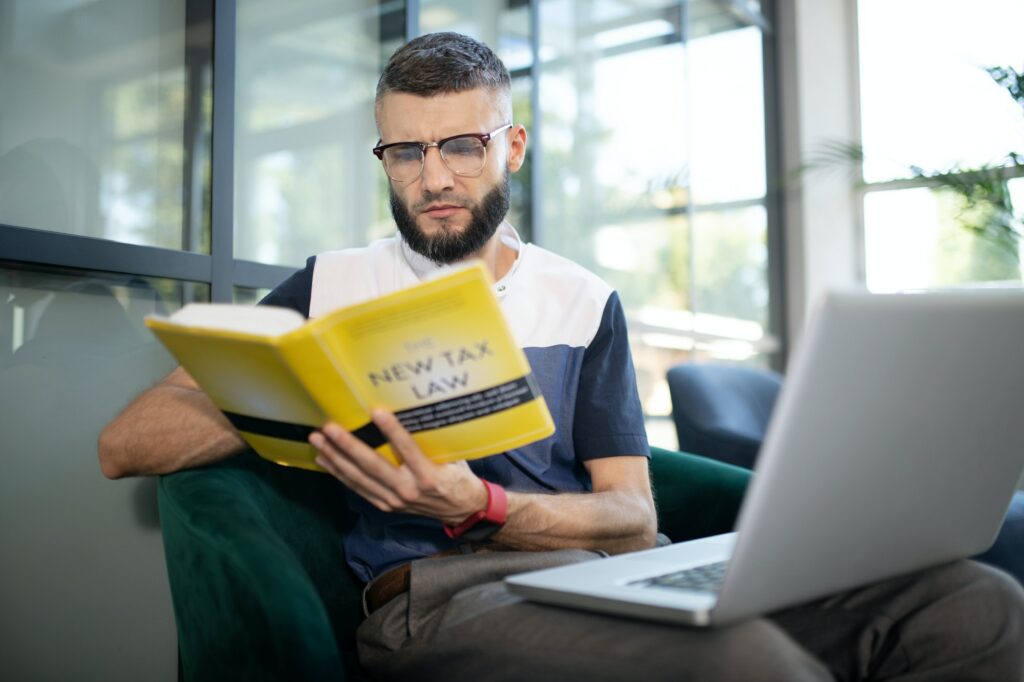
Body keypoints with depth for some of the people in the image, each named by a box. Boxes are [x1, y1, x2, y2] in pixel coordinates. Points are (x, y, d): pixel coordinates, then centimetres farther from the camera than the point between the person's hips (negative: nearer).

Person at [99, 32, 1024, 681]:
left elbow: (633, 517, 6)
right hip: (438, 595, -3)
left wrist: (478, 507, -14)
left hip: (604, 578, 4)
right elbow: (125, 444, 7)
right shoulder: (331, 288, 13)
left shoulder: (584, 302, 16)